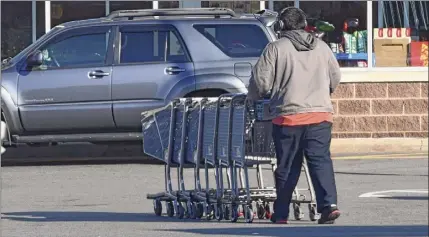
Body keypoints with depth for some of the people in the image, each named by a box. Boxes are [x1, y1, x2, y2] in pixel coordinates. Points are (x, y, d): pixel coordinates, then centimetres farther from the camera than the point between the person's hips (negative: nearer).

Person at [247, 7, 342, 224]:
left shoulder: (276, 49, -3)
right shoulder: (321, 47, 11)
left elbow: (260, 81, -4)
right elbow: (336, 78, 19)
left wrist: (253, 98, 17)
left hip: (288, 115, -3)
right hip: (321, 114, 3)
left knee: (287, 166, 5)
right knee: (320, 160, 1)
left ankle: (281, 214, 11)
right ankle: (329, 204, -17)